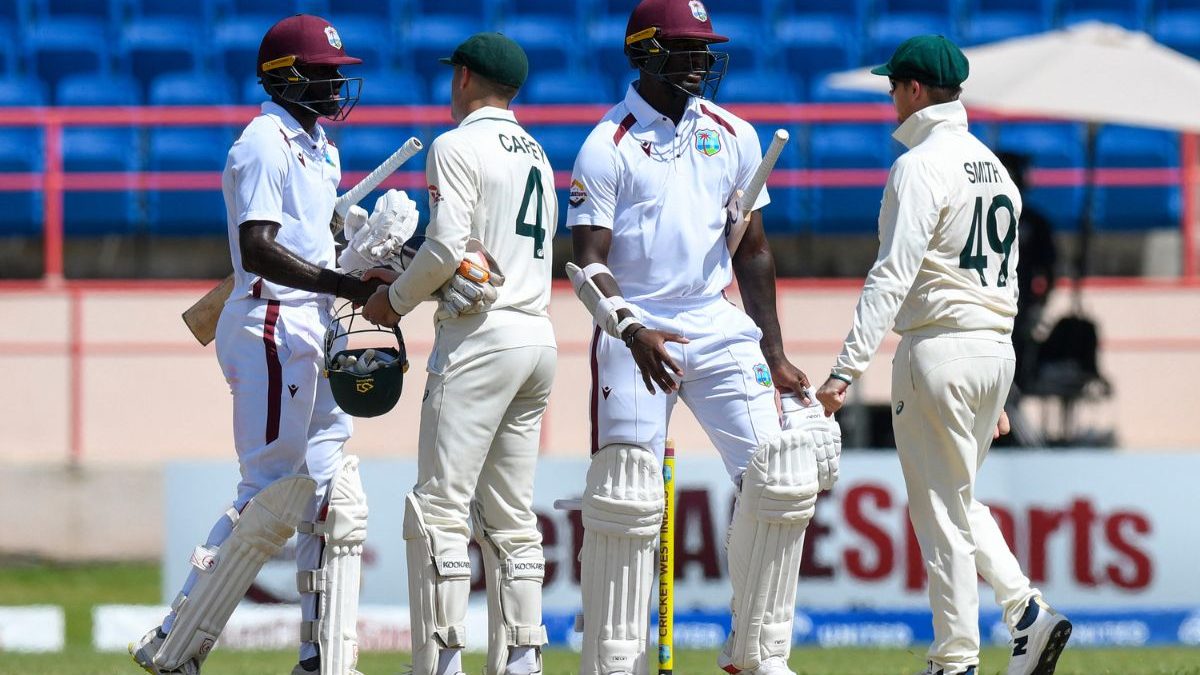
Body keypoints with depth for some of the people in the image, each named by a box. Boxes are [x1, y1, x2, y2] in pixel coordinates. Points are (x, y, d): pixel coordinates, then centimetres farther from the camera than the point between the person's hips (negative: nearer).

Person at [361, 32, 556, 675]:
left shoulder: (457, 146, -6)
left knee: (439, 507, -8)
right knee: (509, 516, 10)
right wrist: (409, 280, 22)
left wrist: (396, 298, 1)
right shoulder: (535, 154, 20)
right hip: (538, 332, 8)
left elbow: (447, 246, -15)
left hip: (481, 338, -8)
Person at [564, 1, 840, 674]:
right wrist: (632, 333, -26)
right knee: (625, 503, -9)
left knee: (781, 477, -7)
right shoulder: (608, 145, -4)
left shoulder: (733, 137, 10)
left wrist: (774, 354, 11)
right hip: (634, 331, -4)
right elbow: (588, 262, -10)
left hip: (718, 326, 4)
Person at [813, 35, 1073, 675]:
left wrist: (846, 369, -25)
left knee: (941, 512, -3)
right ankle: (1029, 612, 4)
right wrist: (997, 392, 23)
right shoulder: (994, 166, 16)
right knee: (959, 499, 20)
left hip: (939, 349, -9)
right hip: (996, 349, 9)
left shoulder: (922, 166, -12)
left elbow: (892, 275, -21)